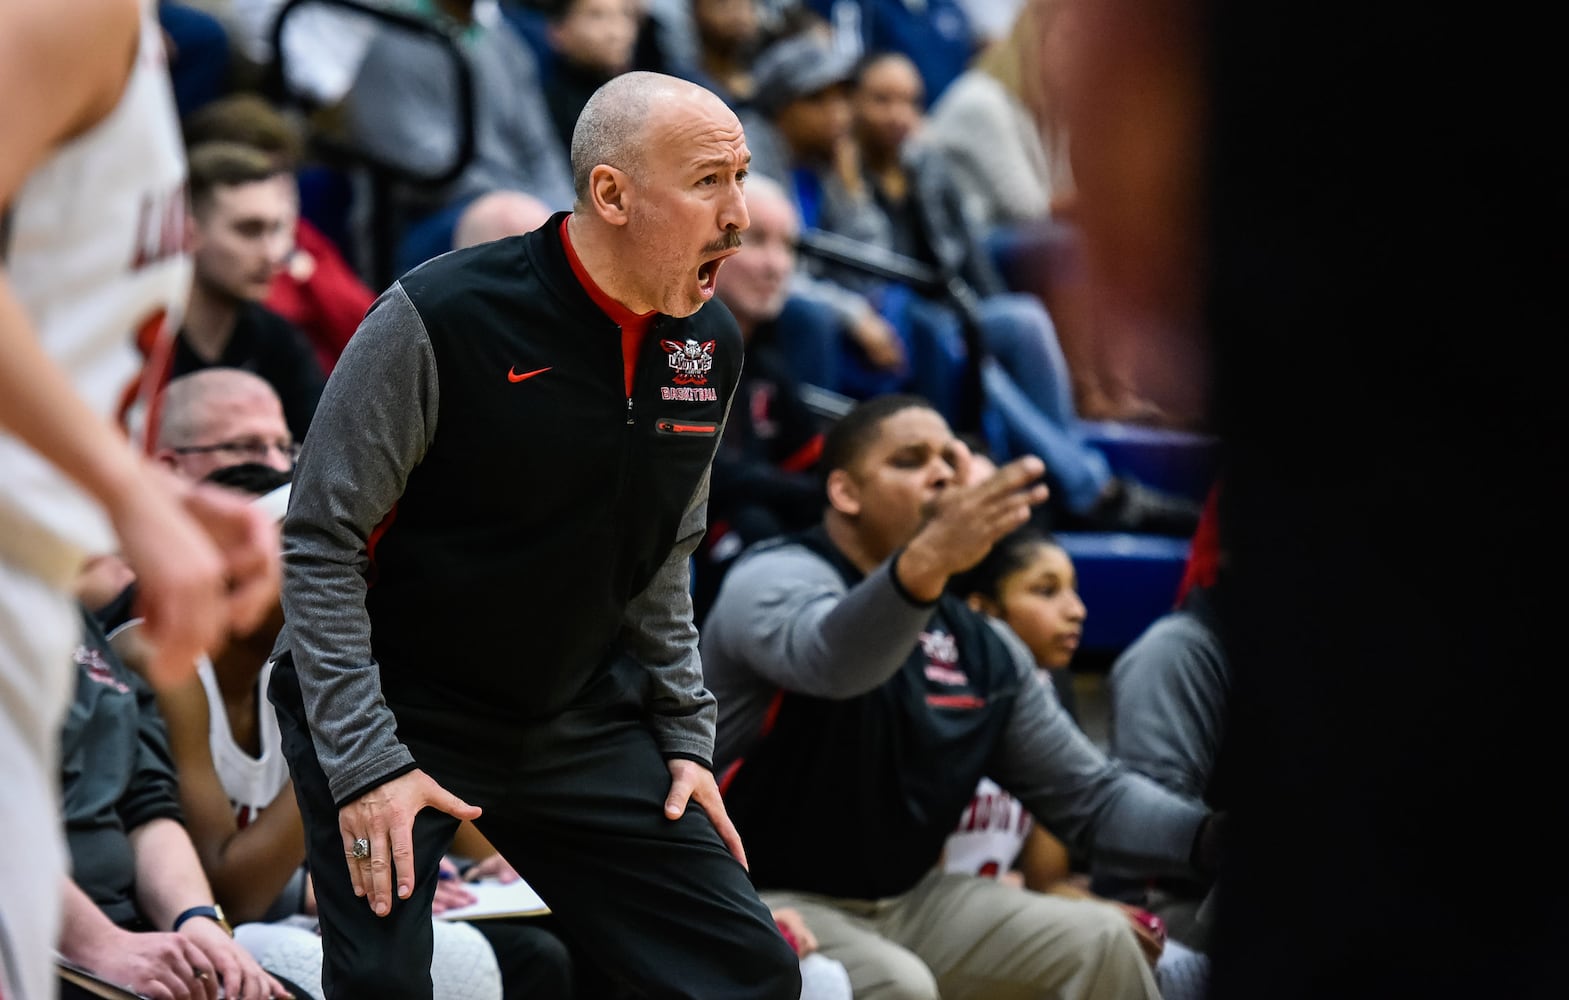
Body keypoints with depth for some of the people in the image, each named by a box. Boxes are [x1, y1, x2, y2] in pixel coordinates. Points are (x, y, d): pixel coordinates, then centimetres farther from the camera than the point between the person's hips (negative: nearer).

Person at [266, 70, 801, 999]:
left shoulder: (710, 347, -1)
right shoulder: (438, 320, -21)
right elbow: (322, 546, -16)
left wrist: (685, 735, 8)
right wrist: (363, 762, -20)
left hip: (576, 715, 6)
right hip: (397, 712, -5)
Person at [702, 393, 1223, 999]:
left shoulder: (983, 651, 9)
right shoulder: (776, 578, -13)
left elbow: (1091, 799, 8)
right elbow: (827, 659, -38)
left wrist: (1212, 835, -12)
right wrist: (927, 561, -58)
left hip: (903, 902, 7)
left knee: (1095, 943, -5)